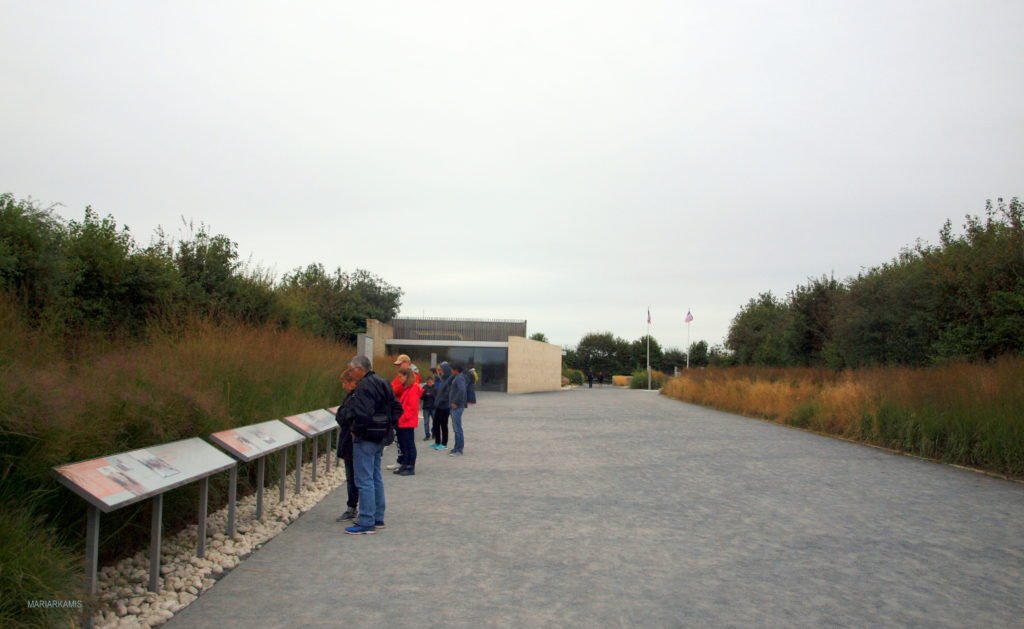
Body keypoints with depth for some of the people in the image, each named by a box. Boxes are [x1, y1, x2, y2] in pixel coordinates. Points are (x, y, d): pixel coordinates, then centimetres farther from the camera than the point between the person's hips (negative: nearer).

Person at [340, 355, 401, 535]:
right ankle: (378, 518, 26)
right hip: (380, 437, 10)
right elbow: (396, 408, 15)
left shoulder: (364, 386, -17)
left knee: (364, 480, -3)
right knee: (376, 478, 18)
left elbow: (361, 413, -29)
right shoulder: (382, 383, 12)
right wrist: (388, 425, 12)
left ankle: (366, 523, 1)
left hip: (365, 439, -10)